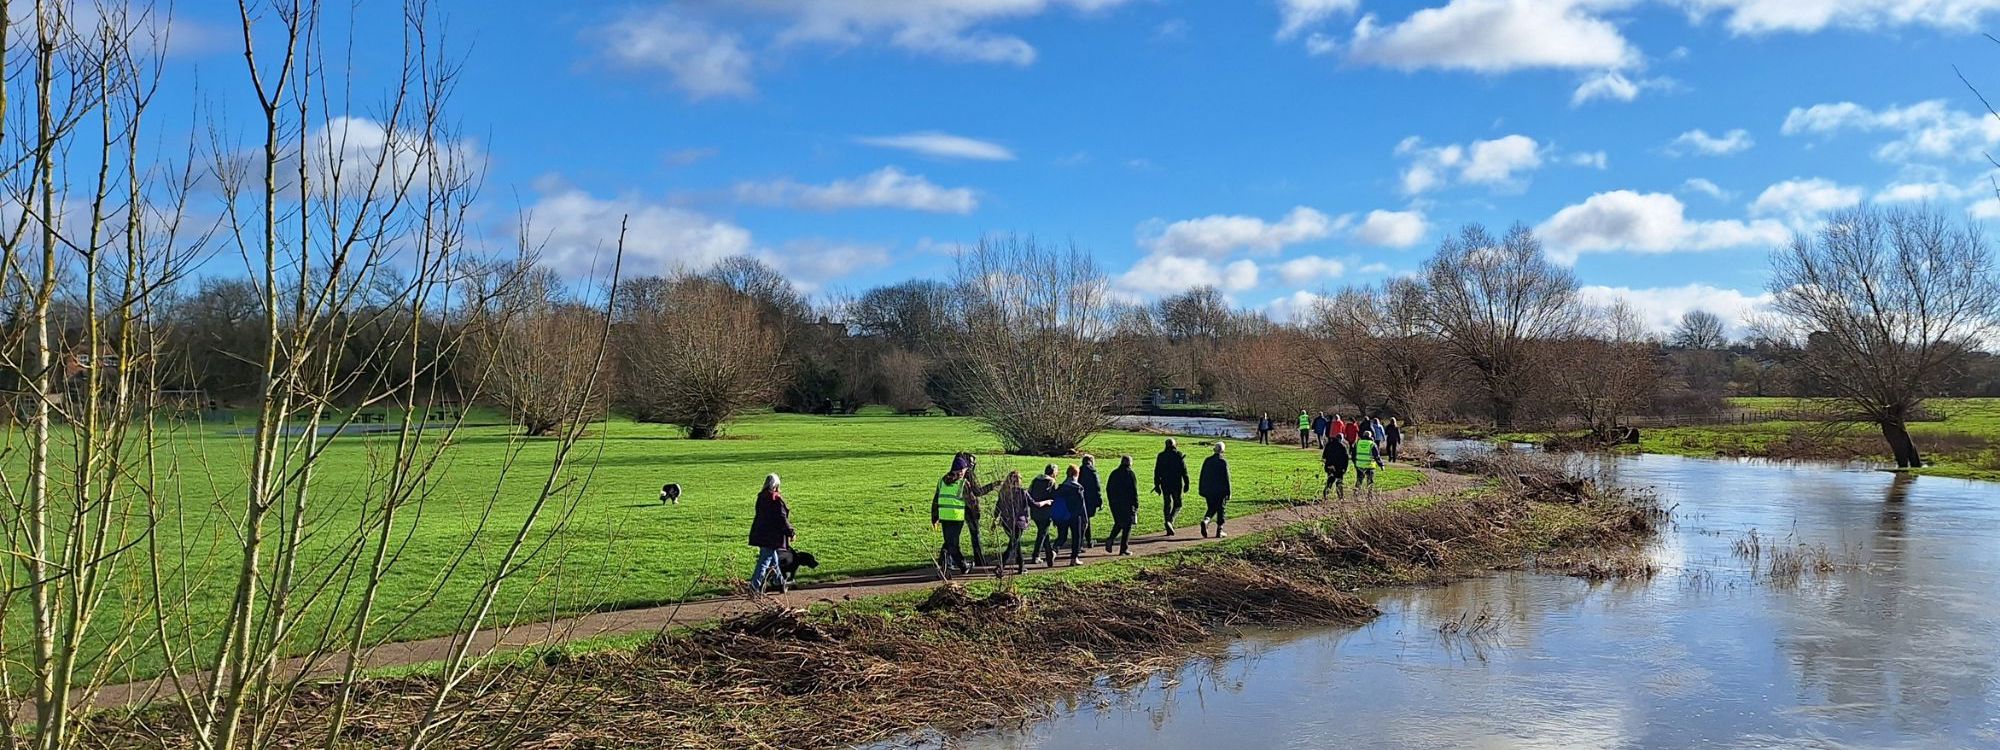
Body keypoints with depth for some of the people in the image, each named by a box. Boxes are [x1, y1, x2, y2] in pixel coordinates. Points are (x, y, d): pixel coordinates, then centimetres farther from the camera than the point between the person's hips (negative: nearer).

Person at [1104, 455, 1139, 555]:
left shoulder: (1114, 473, 8)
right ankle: (1124, 548, 3)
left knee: (1118, 523, 19)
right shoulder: (1130, 474, -9)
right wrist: (1136, 505, -5)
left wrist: (1110, 501, 18)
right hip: (1127, 504, -5)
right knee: (1127, 525, 4)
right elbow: (1134, 491, -10)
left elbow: (1108, 488, 11)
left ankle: (1110, 539, -4)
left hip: (1114, 504, 5)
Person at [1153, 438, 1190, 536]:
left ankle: (1169, 529, 4)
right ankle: (1170, 520, -16)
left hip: (1165, 483, 2)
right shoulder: (1179, 455, -4)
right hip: (1177, 483, -2)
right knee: (1177, 503, 10)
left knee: (1167, 504, 8)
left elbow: (1157, 471, 4)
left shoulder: (1161, 456, 3)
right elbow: (1184, 470, -6)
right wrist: (1186, 483, -1)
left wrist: (1157, 485, 9)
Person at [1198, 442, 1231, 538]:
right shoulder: (1224, 462, -9)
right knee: (1220, 510, 7)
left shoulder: (1207, 461, 3)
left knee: (1211, 509, 15)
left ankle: (1205, 520, -14)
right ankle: (1219, 531, 9)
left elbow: (1202, 477, 7)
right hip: (1221, 491, -4)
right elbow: (1226, 478, -9)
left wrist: (1202, 491, 14)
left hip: (1208, 491, 4)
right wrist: (1228, 493, -5)